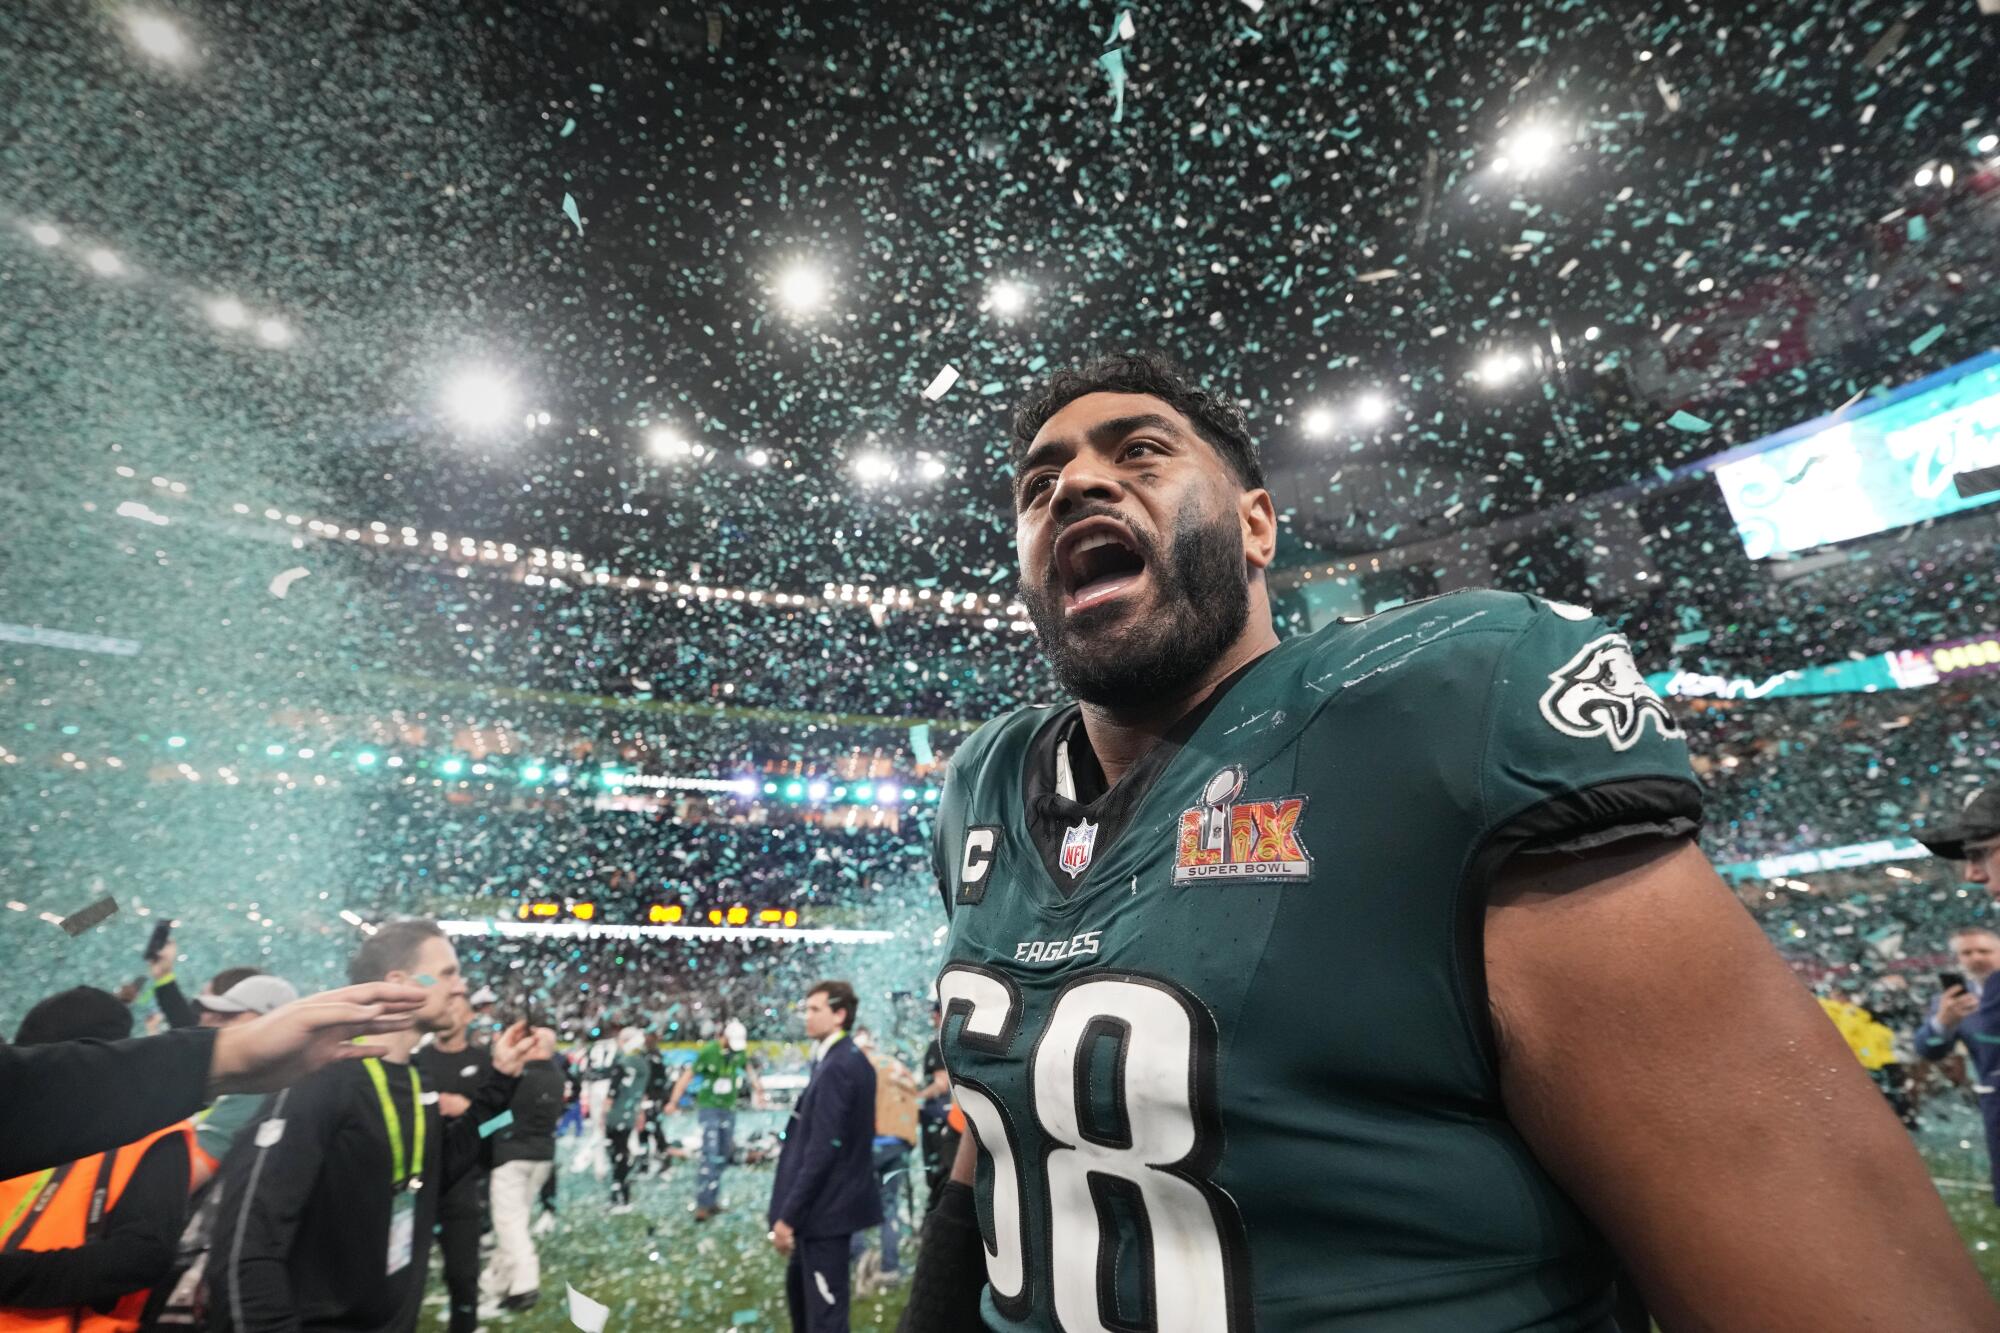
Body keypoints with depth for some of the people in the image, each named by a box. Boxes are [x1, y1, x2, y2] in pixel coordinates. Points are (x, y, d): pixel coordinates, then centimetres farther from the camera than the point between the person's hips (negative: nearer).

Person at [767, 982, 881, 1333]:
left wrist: (788, 1215, -19)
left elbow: (822, 1150, -25)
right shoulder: (854, 1062, 8)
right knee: (800, 1286, 26)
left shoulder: (835, 1068, -22)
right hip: (831, 1201, 10)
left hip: (825, 1207, -10)